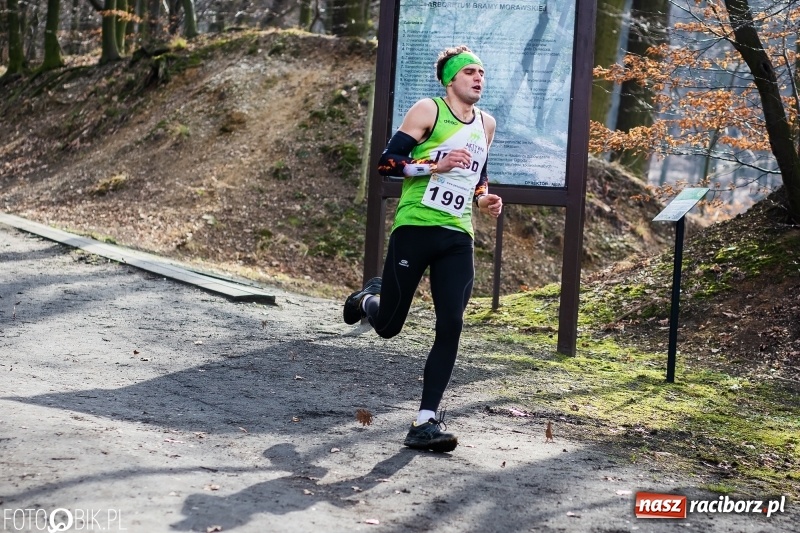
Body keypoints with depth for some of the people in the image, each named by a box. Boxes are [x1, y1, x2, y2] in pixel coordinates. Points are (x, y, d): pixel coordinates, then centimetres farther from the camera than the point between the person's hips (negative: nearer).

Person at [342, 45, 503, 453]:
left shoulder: (486, 124, 16)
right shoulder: (428, 111, -4)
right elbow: (386, 162, -10)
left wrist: (483, 199, 11)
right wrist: (435, 165, -21)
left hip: (458, 237, 5)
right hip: (415, 228, -5)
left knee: (451, 327, -9)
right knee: (389, 326, 4)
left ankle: (426, 422, -4)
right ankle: (369, 297, 43)